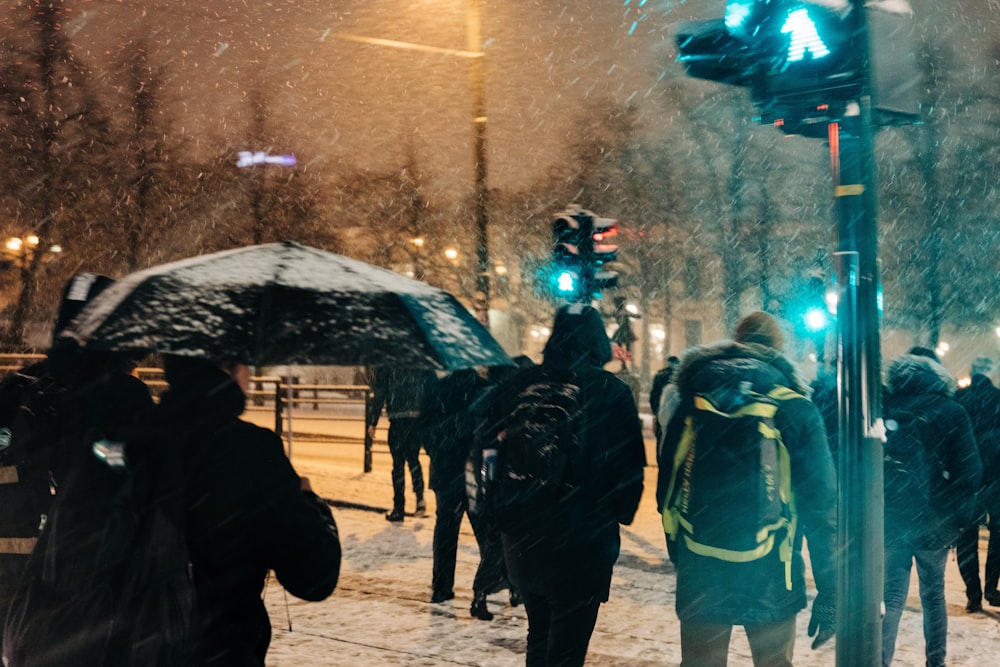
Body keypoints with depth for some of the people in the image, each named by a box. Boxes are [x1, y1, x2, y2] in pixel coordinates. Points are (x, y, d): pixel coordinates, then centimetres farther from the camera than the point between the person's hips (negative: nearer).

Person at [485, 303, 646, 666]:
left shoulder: (516, 386, 0)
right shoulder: (611, 392, -9)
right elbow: (631, 466, -8)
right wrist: (620, 515, 8)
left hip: (521, 537, 4)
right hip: (585, 541, -4)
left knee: (539, 635, 23)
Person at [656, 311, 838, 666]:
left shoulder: (691, 402, 2)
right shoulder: (797, 410, -4)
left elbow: (667, 491, 6)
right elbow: (820, 503, -6)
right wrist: (828, 592, -2)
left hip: (701, 580, 1)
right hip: (772, 583, -1)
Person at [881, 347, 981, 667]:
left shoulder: (884, 408, -1)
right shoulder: (950, 412, -6)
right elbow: (968, 471, -9)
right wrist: (960, 517, 2)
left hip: (889, 521, 1)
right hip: (932, 524, -1)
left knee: (892, 599, 6)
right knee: (933, 596, 15)